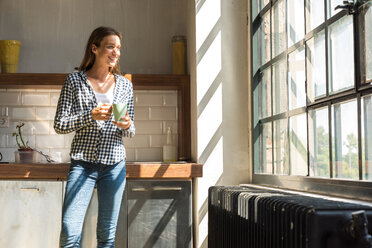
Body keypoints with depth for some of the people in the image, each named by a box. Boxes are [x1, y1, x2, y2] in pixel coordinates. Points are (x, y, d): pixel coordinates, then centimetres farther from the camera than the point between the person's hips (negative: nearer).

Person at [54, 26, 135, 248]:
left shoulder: (125, 85, 10)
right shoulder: (74, 81, 2)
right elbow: (59, 125, -2)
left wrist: (127, 125, -9)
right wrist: (91, 116, -16)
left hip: (114, 164, 3)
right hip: (83, 163, -2)